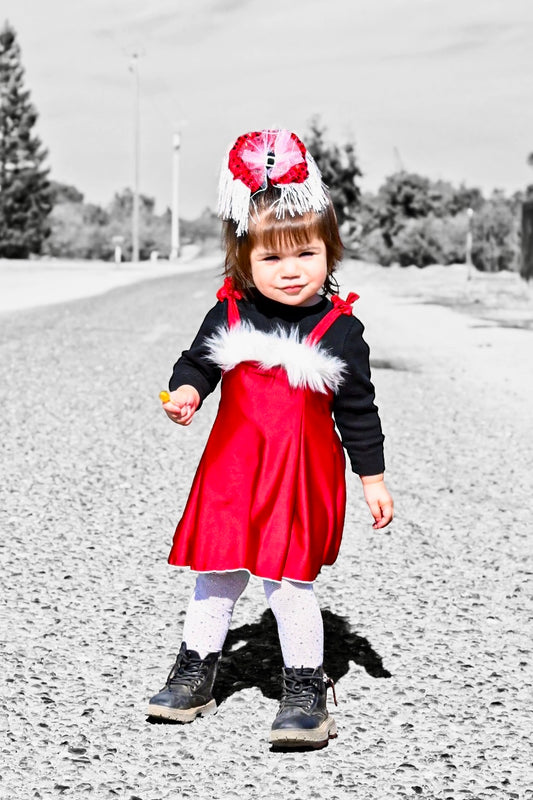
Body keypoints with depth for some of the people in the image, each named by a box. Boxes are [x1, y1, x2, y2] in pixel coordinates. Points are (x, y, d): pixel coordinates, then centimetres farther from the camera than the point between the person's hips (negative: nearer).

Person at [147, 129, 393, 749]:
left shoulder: (339, 329, -8)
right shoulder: (229, 315, -3)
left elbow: (358, 409, -2)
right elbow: (196, 362, 10)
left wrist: (373, 480, 1)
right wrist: (185, 391, -14)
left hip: (302, 475, -3)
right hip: (232, 468, 4)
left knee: (289, 583, -3)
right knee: (216, 576, 14)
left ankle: (305, 692, 11)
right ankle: (194, 674, 29)